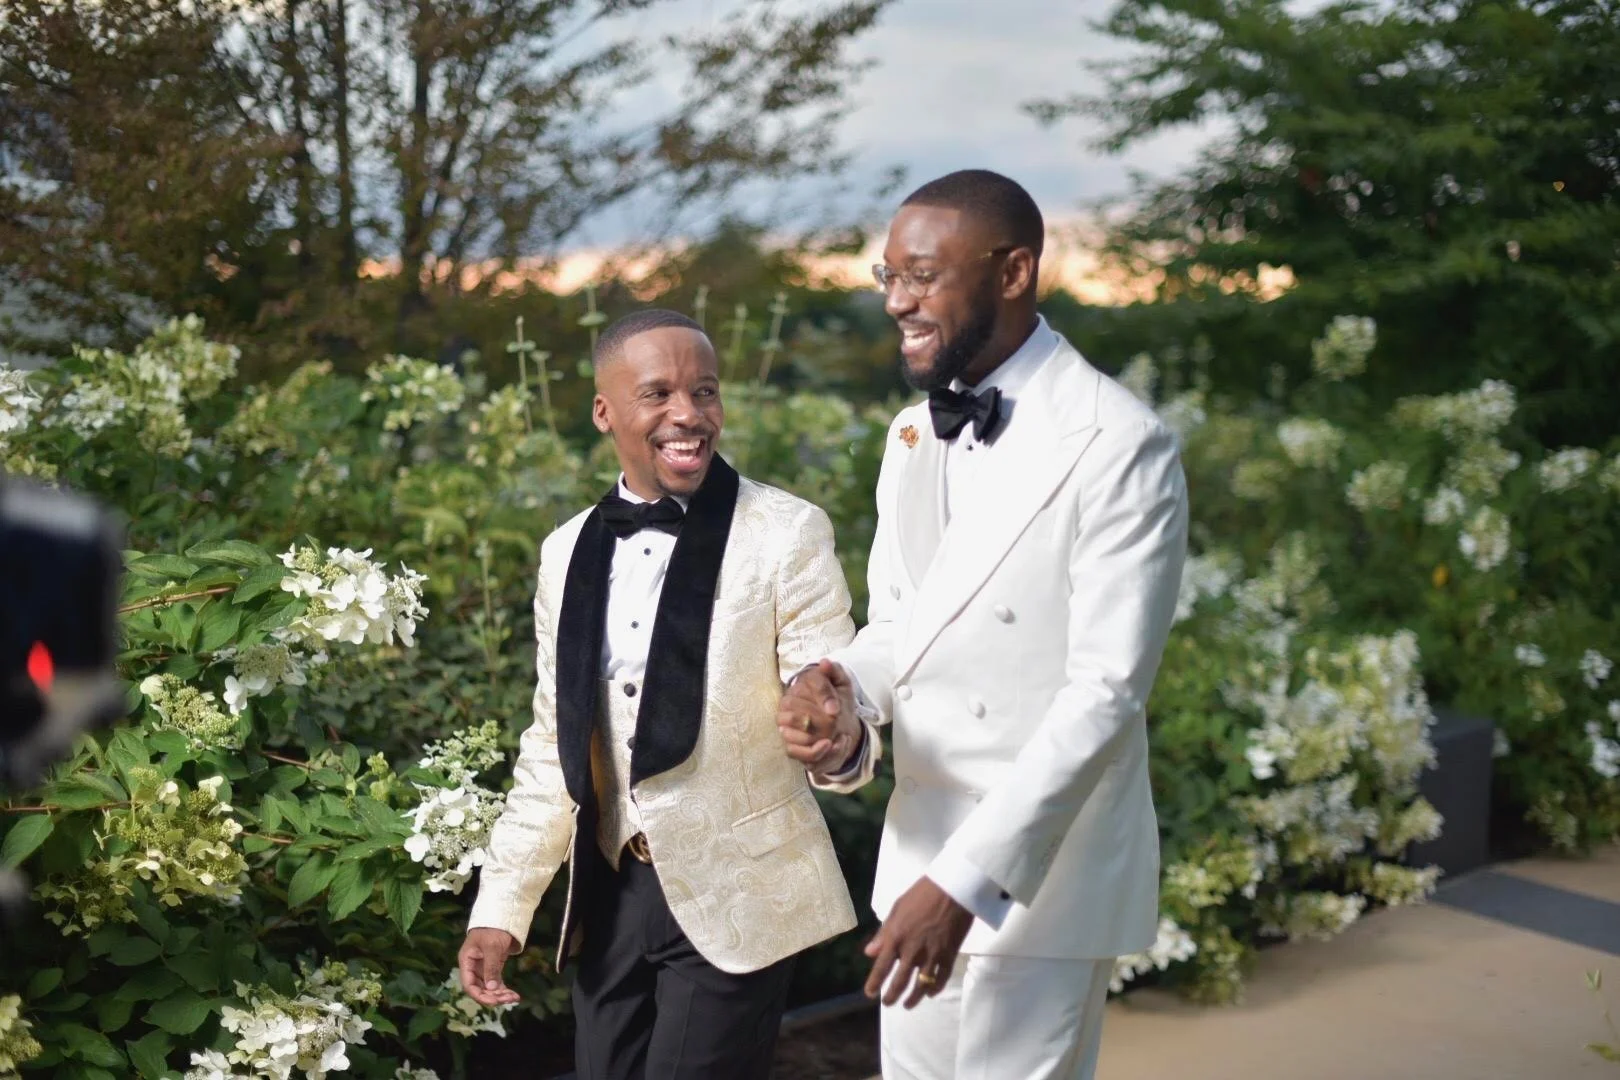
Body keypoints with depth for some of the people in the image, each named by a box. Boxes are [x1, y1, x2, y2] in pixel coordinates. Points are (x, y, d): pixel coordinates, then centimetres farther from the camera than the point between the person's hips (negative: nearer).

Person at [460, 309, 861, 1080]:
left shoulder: (788, 534, -9)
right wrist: (501, 904, 8)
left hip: (735, 896, -5)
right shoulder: (568, 552, 6)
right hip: (609, 895, 5)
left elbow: (837, 698, -13)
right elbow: (553, 745, 11)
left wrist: (829, 732, -36)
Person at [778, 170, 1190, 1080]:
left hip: (1044, 867, -7)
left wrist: (966, 877, -24)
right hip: (921, 848, 7)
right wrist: (840, 690, -11)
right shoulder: (914, 435, 8)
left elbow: (1107, 688, -20)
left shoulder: (1117, 444, -16)